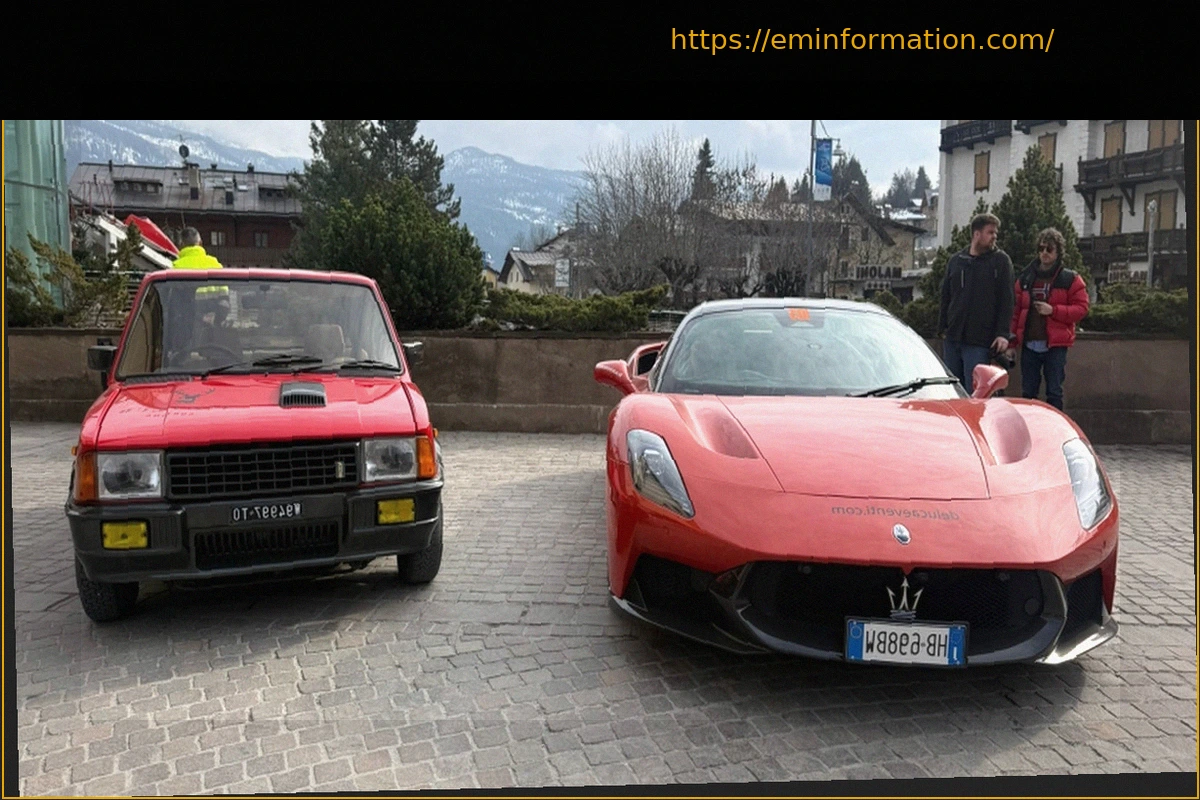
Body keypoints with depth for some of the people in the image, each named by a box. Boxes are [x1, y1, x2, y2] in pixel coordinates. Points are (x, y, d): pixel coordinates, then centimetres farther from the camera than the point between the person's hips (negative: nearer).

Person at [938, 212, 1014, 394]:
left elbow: (1006, 300, -3)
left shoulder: (1001, 260, 2)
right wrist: (942, 328, 10)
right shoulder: (955, 260, 13)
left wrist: (1002, 333, -11)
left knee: (974, 393, -7)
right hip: (952, 338, 4)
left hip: (979, 340, -4)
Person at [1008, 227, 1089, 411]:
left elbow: (1081, 308, -3)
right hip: (1029, 344, 3)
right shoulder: (1025, 278, 11)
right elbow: (1016, 310, 11)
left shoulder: (1070, 279, 2)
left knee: (1054, 393, 1)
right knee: (1028, 392, 7)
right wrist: (1012, 337, 3)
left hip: (1055, 345, -3)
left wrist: (1053, 310, -15)